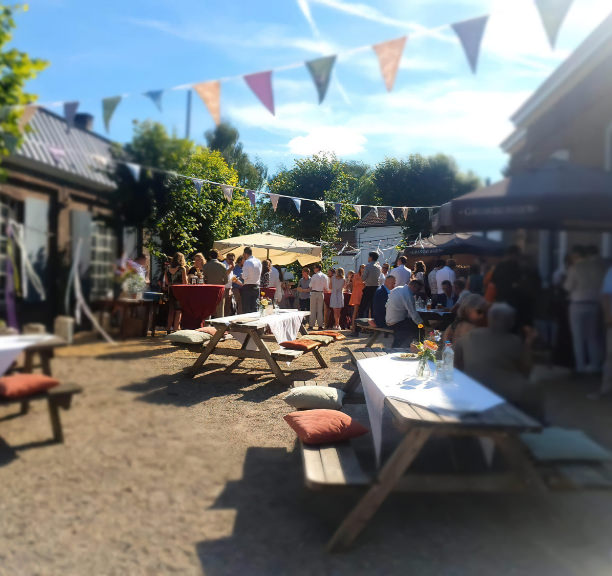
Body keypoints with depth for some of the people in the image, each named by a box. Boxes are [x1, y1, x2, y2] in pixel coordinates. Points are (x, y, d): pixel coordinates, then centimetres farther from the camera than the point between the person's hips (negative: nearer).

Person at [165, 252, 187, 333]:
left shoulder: (168, 268, 5)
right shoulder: (182, 268, -9)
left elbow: (167, 282, 11)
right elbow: (184, 282, -8)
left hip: (170, 291, 5)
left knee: (171, 311, 13)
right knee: (178, 311, 1)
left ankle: (169, 329, 18)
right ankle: (175, 329, -2)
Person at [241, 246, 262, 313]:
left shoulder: (247, 262, -13)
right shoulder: (259, 261, 8)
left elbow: (244, 276, -14)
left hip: (247, 287, -6)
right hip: (256, 286, 6)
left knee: (246, 309, -1)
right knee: (255, 308, 7)